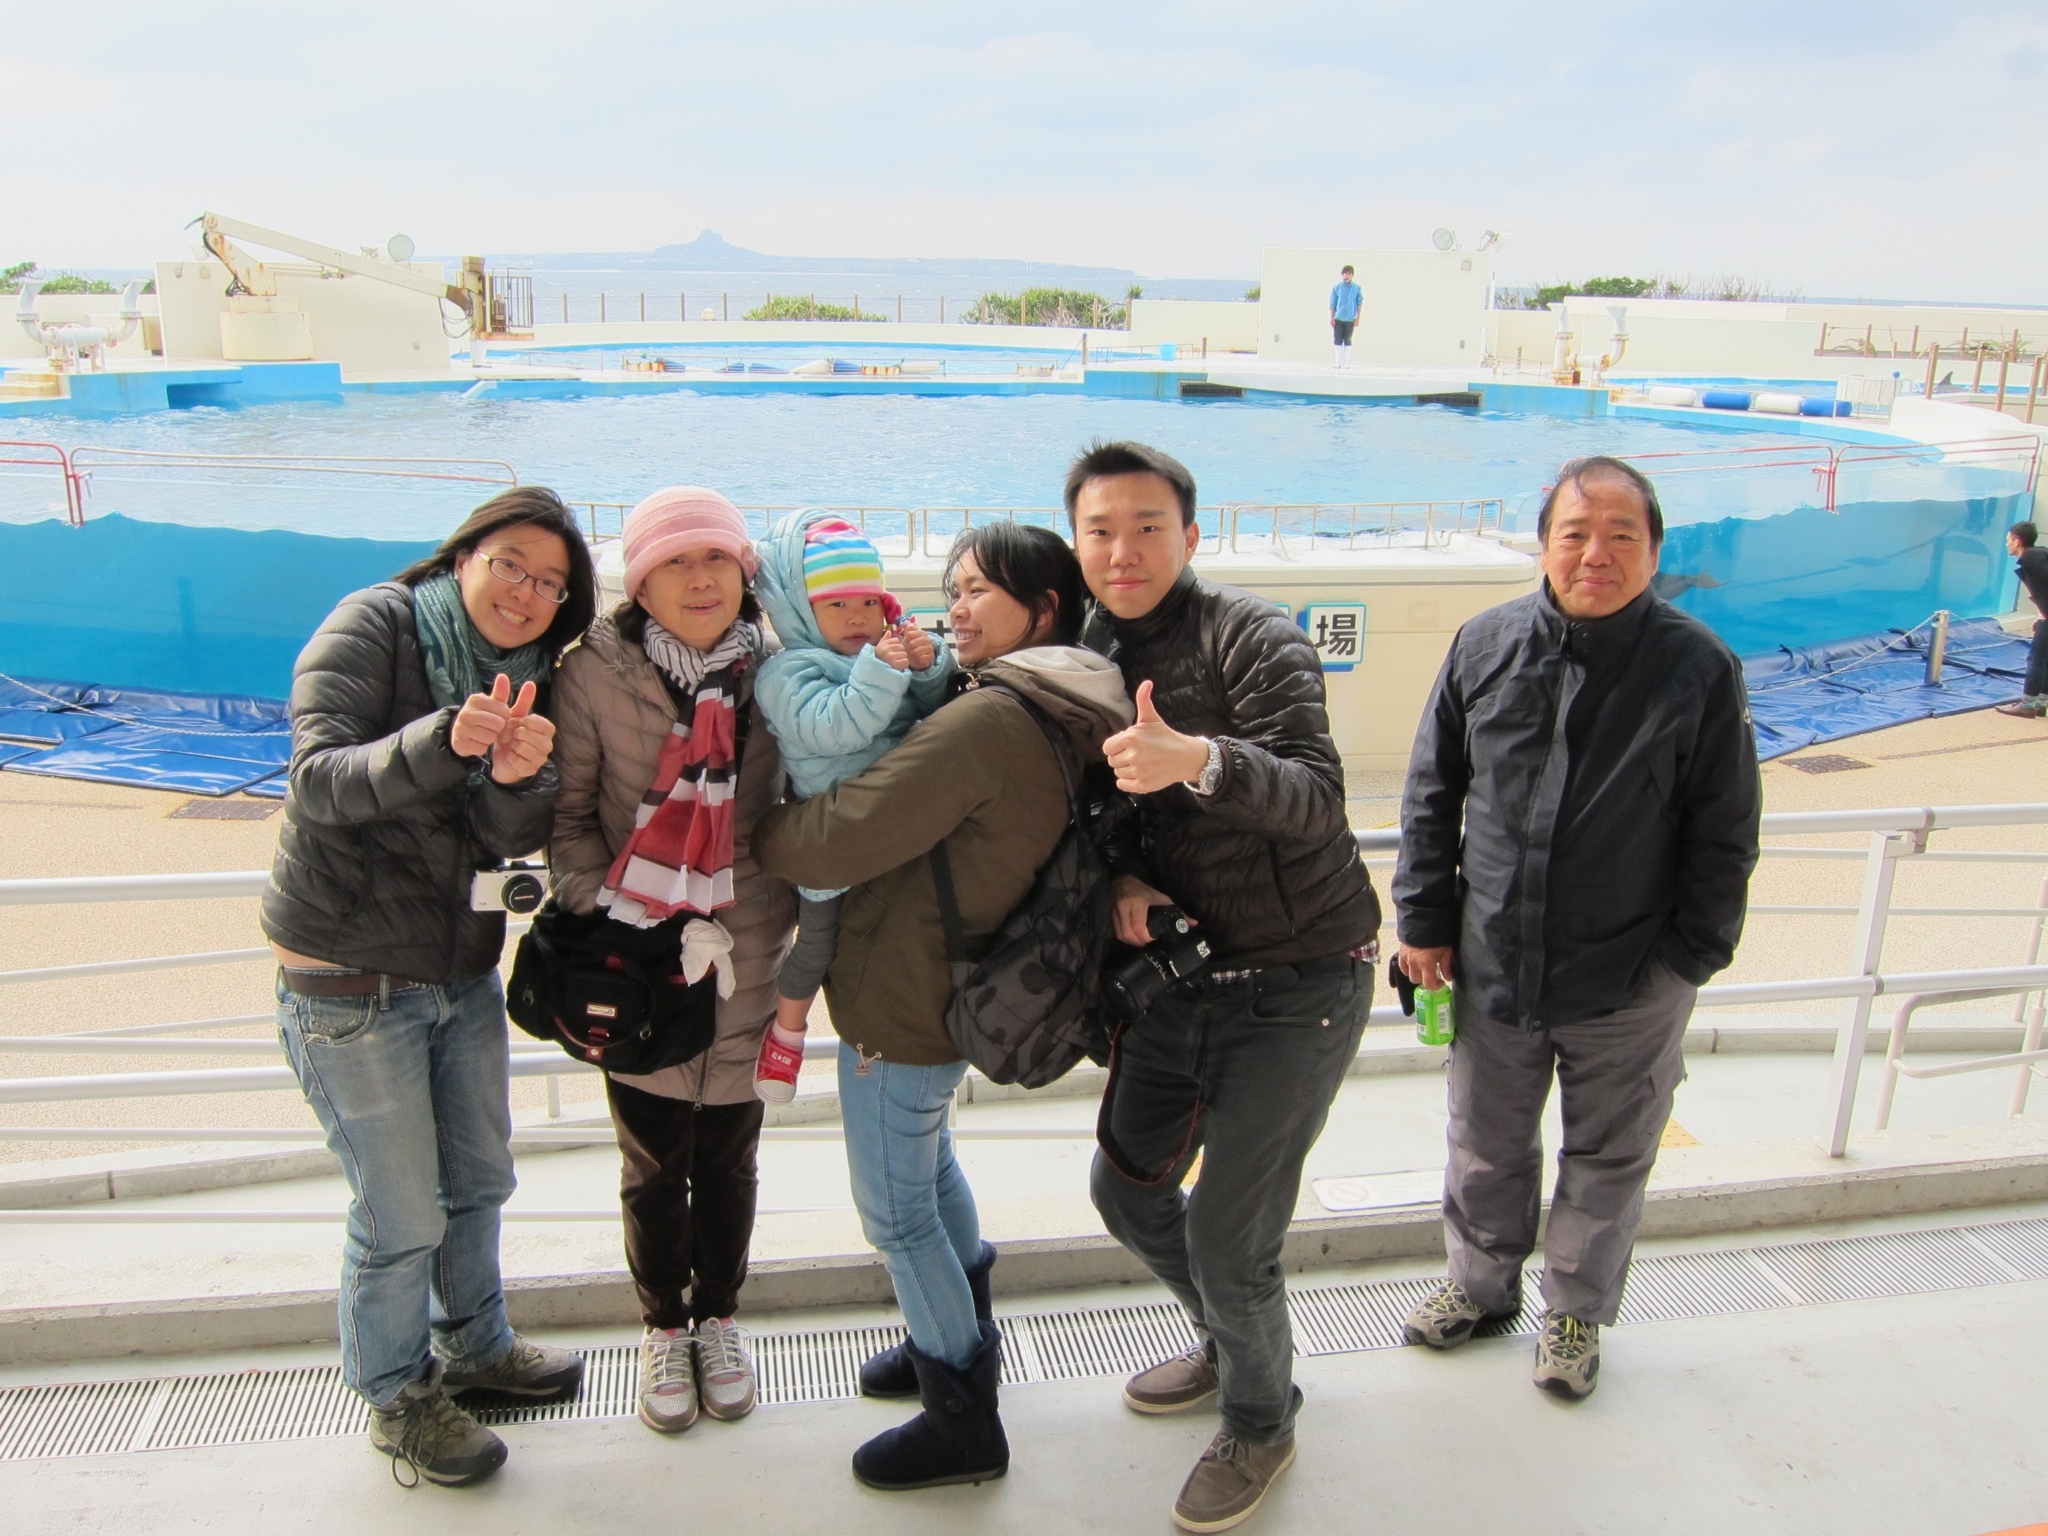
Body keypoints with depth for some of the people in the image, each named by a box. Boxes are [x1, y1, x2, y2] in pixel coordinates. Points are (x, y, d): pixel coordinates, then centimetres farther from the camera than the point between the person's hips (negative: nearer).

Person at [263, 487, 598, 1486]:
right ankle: (396, 1396, 28)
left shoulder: (527, 679, 4)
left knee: (480, 1178, 21)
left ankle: (473, 1343, 45)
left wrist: (517, 777, -31)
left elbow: (513, 835, -9)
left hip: (464, 972, 7)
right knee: (401, 1216, 4)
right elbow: (317, 780, -26)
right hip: (349, 978, -7)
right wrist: (443, 742, -41)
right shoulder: (373, 628, -14)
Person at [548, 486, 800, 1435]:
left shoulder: (776, 671, -6)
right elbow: (564, 811, -5)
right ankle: (662, 1327, 39)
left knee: (729, 1158, 17)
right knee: (654, 1167, 14)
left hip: (748, 959, 1)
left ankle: (717, 1317, 41)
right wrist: (601, 905, -15)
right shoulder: (595, 672, -10)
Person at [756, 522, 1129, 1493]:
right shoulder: (1063, 722, 3)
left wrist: (748, 827, -9)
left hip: (899, 1003, -9)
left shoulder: (990, 718, -27)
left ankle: (963, 1421, 22)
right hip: (947, 987, 9)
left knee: (896, 1212, 7)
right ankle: (963, 1336, 48)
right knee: (928, 1162, 28)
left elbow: (839, 839, -26)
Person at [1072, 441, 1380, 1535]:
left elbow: (1316, 799, -27)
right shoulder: (1086, 659, 5)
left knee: (1226, 1238, -4)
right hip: (1177, 972, 7)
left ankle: (1261, 1421, 27)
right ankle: (1231, 1342, 46)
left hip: (1297, 982, -7)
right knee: (1126, 1188, 18)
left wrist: (1201, 760, -45)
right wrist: (1119, 877, -11)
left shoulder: (1251, 639, -16)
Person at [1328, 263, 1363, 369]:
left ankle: (1346, 363, 9)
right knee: (1338, 340, 1)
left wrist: (1357, 318, -1)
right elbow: (1332, 303, 1)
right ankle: (1338, 363, 8)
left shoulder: (1357, 288, -2)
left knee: (1347, 340, 5)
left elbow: (1359, 303, 1)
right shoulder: (1337, 287, -2)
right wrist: (1331, 318, -3)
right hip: (1338, 318, 1)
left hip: (1350, 319, -1)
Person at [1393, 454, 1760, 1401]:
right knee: (1486, 1146, 20)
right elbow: (1431, 792, 4)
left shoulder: (1699, 668, -11)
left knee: (1608, 1156, 17)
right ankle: (1482, 1283, 45)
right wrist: (1424, 919, 3)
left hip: (1628, 982, -2)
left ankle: (1575, 1311, 40)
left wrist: (1688, 959, -6)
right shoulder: (1486, 646, -5)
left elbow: (1725, 836, -5)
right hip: (1493, 963, 2)